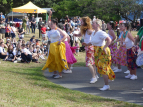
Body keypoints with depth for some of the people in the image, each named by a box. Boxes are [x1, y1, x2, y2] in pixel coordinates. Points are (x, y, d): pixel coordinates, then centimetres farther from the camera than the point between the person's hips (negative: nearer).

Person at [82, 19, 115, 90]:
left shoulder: (101, 33, -19)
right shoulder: (93, 33, 9)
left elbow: (109, 40, -25)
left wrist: (104, 48, -27)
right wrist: (87, 44, 6)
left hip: (103, 52, -9)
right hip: (97, 52, 9)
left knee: (102, 68, -8)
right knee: (100, 67, 13)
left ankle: (106, 85, 1)